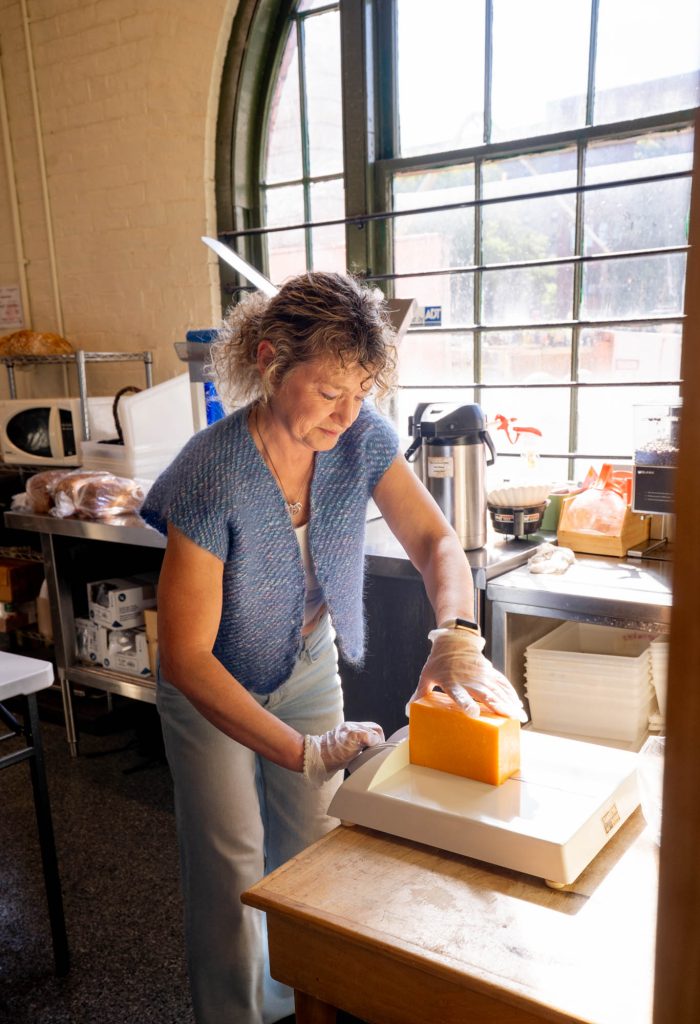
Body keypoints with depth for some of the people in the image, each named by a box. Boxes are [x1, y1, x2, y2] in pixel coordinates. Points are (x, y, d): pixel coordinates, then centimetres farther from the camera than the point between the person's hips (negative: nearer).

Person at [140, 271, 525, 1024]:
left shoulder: (361, 436, -21)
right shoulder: (216, 474, -35)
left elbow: (435, 542, -15)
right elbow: (185, 657, -33)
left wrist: (456, 638, -36)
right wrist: (303, 751, -37)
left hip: (308, 667, 4)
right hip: (211, 687, -4)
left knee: (310, 852, 16)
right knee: (230, 869, 9)